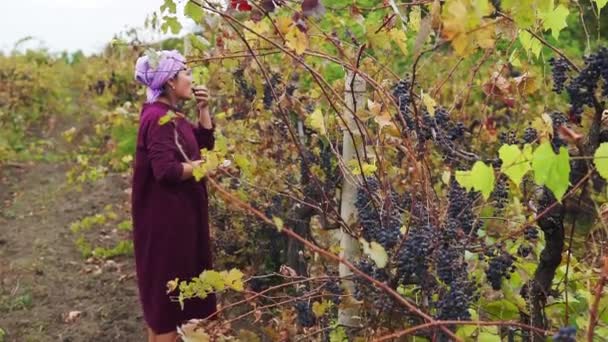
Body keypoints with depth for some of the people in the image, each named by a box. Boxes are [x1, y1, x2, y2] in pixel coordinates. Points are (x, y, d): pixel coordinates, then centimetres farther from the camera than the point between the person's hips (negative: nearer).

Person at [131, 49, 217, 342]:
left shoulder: (171, 115, 11)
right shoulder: (159, 118, -19)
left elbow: (205, 142, 16)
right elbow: (167, 170, -27)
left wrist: (203, 109, 5)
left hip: (180, 212, 10)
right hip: (166, 216, -10)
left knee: (171, 283, 20)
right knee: (168, 284, 0)